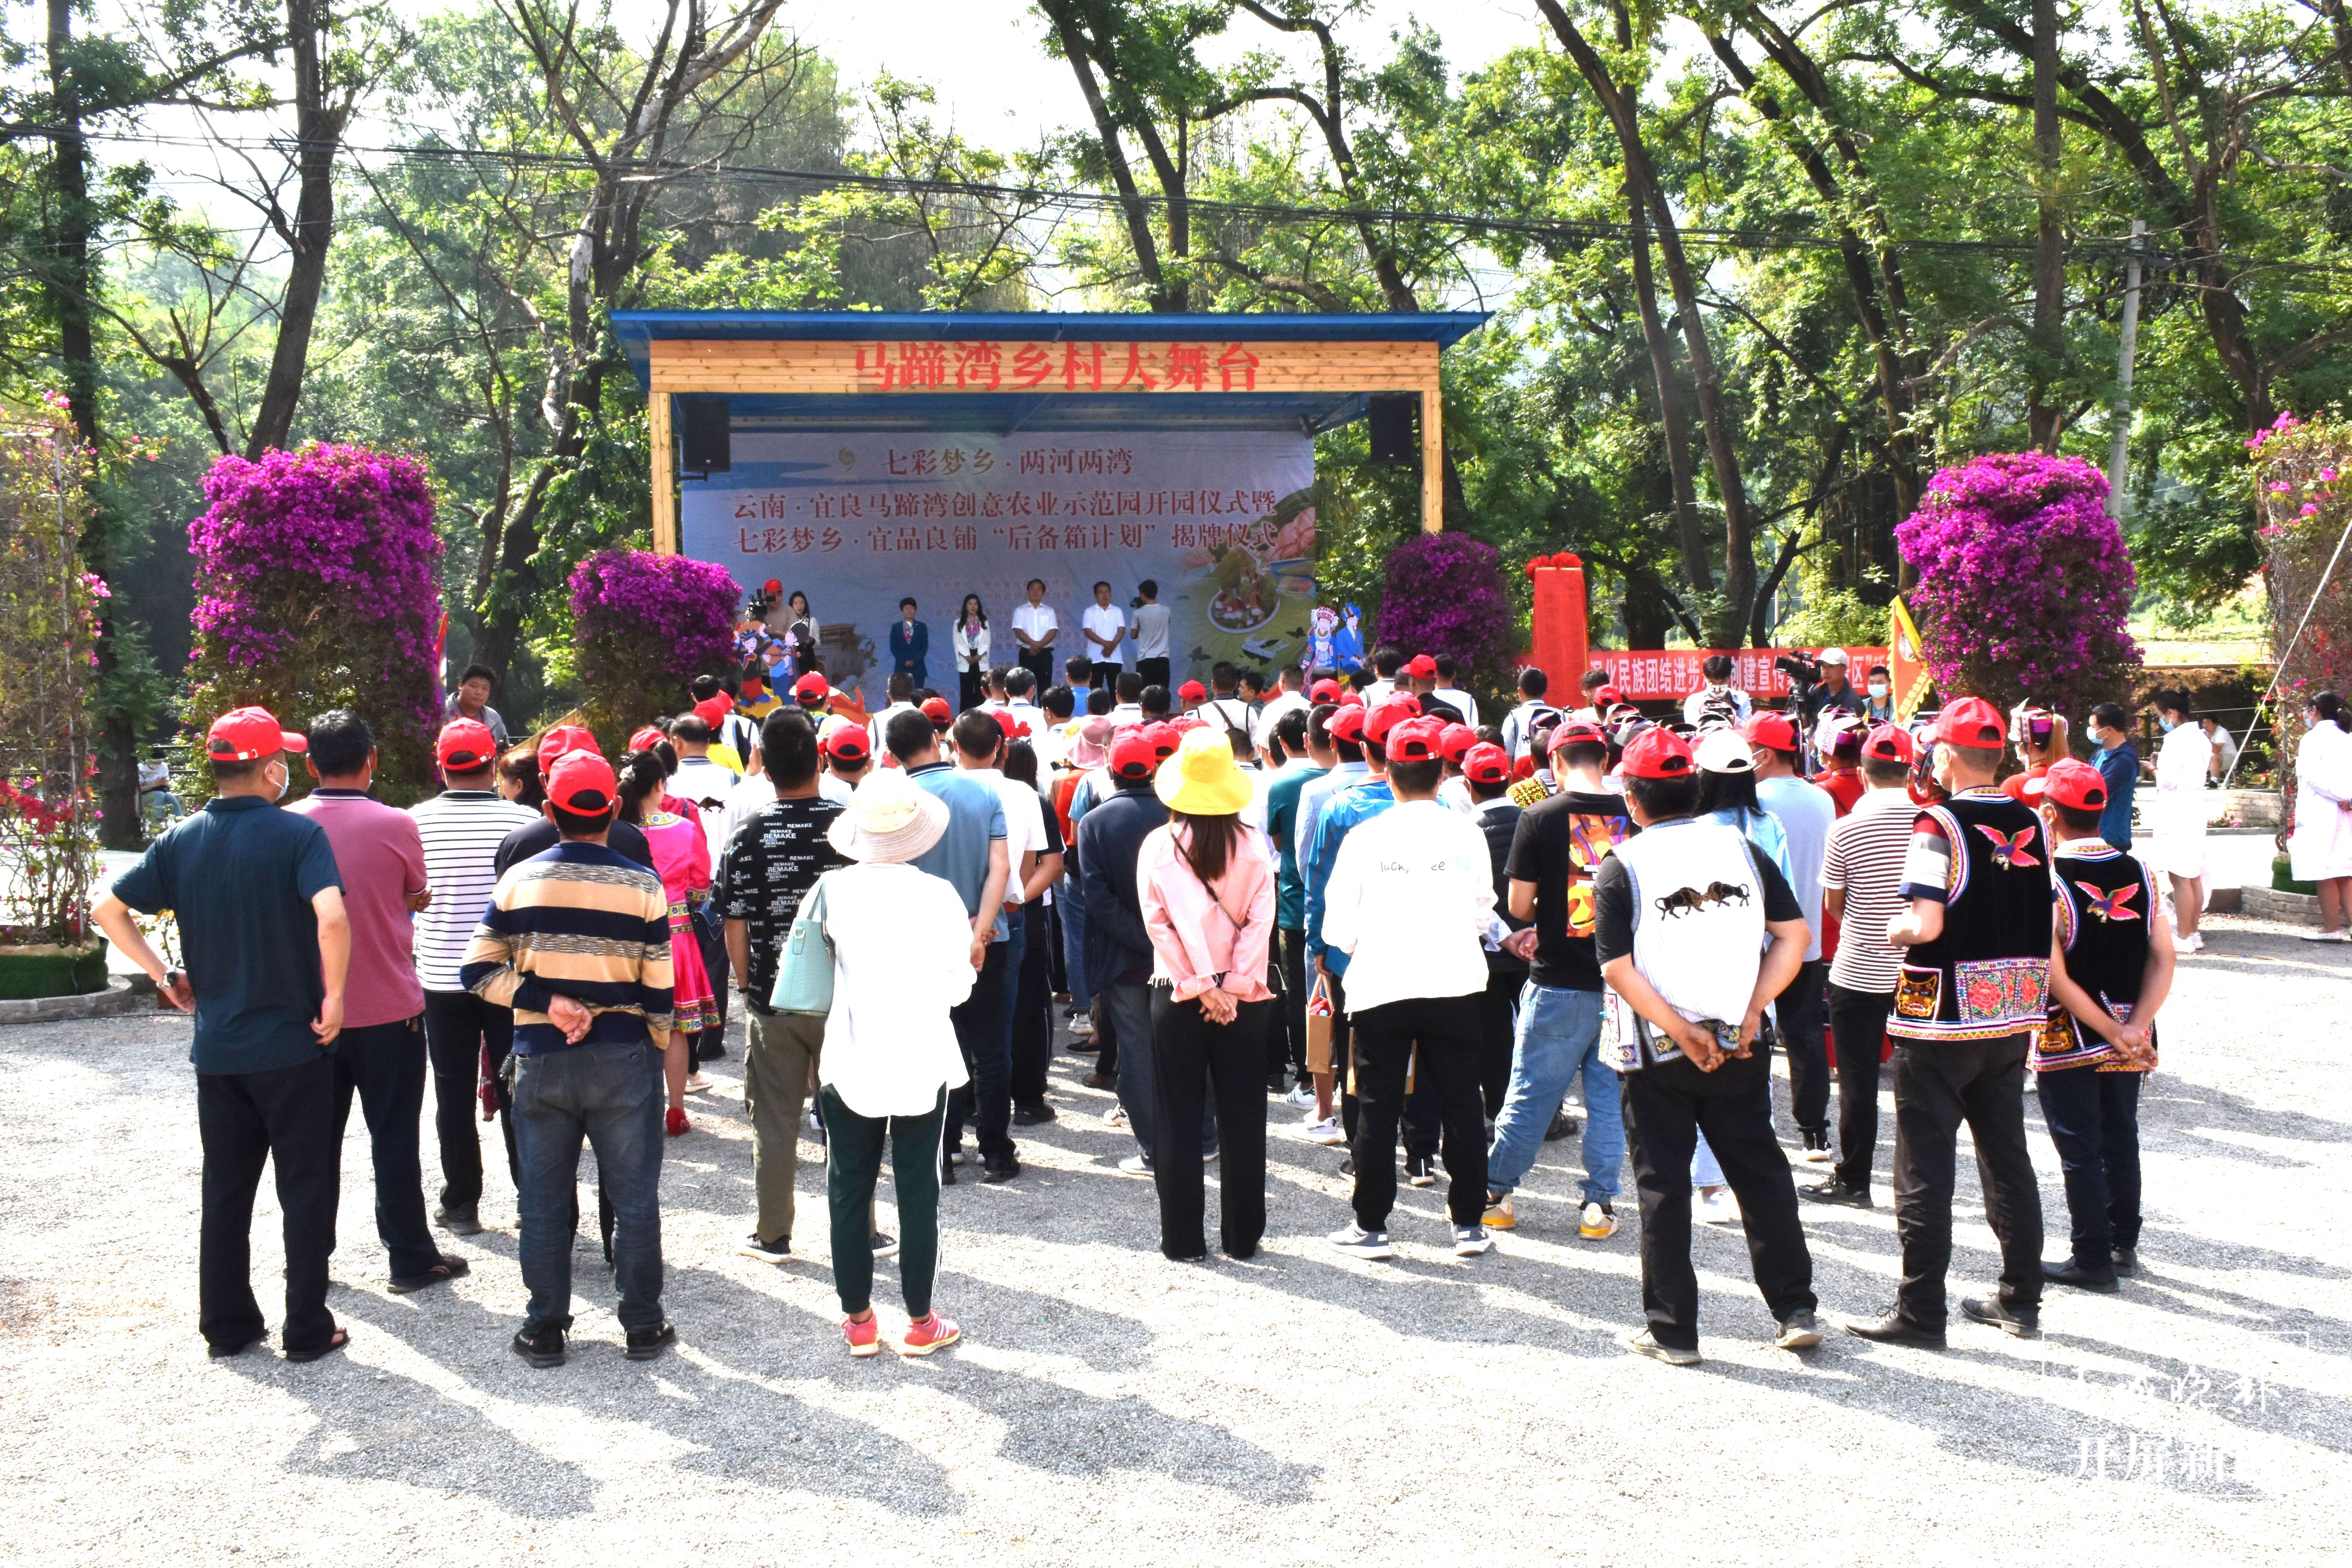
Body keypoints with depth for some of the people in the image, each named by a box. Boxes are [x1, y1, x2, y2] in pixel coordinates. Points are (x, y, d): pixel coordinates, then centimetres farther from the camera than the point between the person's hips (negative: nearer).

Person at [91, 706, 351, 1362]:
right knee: (307, 1190, 6)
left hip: (217, 1049, 5)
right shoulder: (297, 834, -13)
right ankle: (308, 1329, 11)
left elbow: (108, 909, 5)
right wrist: (333, 996, -17)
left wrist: (164, 975, 10)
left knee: (225, 1191, 16)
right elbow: (331, 917, -28)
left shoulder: (181, 840, 3)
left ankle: (227, 1325, 22)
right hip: (292, 1045, -5)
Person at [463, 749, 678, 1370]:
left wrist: (546, 1001, -7)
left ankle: (545, 1329, 18)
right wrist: (664, 1046, 9)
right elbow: (658, 989, -5)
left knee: (543, 1198, 11)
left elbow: (479, 970, -3)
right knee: (634, 1196, 8)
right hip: (622, 1057, -1)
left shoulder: (520, 881, -1)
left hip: (540, 1059, 2)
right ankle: (643, 1325, 15)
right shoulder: (642, 886, -7)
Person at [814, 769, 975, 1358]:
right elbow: (958, 987, -6)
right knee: (918, 1194, 8)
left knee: (849, 1192, 13)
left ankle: (859, 1320, 20)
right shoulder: (938, 895, -12)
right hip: (922, 1065, -1)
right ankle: (920, 1322, 15)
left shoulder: (837, 889, -8)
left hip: (851, 1065, 1)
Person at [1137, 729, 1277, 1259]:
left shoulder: (1158, 846, -5)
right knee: (1243, 1120, 9)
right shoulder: (1253, 844, -4)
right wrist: (1231, 988, -10)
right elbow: (1260, 920, -9)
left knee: (1178, 1120, 8)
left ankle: (1183, 1237, 11)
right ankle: (1242, 1236, 14)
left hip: (1177, 997, -1)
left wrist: (1200, 987, -9)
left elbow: (1160, 924, -9)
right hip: (1243, 998, 1)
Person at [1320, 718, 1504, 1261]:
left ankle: (1371, 1226, 13)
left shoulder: (1363, 836, -6)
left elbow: (1339, 924, -2)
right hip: (1454, 986, 1)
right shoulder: (1467, 833, -4)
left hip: (1380, 988, -1)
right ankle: (1469, 1225, 16)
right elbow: (1483, 914, 4)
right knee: (1461, 1104, 10)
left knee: (1377, 1108, 8)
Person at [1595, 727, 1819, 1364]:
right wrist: (1751, 1010, -5)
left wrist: (1681, 1032, -14)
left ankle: (1673, 1331, 11)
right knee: (1760, 1171, 14)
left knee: (1663, 1186, 6)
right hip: (1741, 1047, 3)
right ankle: (1796, 1310, 17)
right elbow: (1794, 935, -1)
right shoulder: (1741, 848, 3)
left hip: (1657, 1055, -3)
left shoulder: (1621, 868, -8)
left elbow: (1618, 967, -17)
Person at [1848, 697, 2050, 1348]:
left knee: (1925, 1167, 1)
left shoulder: (1939, 826, -15)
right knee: (2007, 1156, 17)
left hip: (1943, 1017, -7)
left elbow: (1927, 924, -23)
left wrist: (1895, 930, -3)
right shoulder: (2031, 825, 5)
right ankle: (2021, 1299, 26)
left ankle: (1921, 1312, 6)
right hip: (2013, 1017, 7)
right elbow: (2045, 922, 11)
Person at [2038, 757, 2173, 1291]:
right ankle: (2124, 1245, 30)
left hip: (2068, 1039, -5)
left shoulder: (2046, 883, -17)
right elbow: (2164, 958, -5)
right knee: (2121, 1140, 19)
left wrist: (2114, 1033, -14)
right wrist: (2135, 1027, -11)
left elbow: (2055, 977, -20)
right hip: (2127, 1035, 5)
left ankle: (2092, 1259, 12)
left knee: (2080, 1151, 5)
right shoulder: (2139, 873, -1)